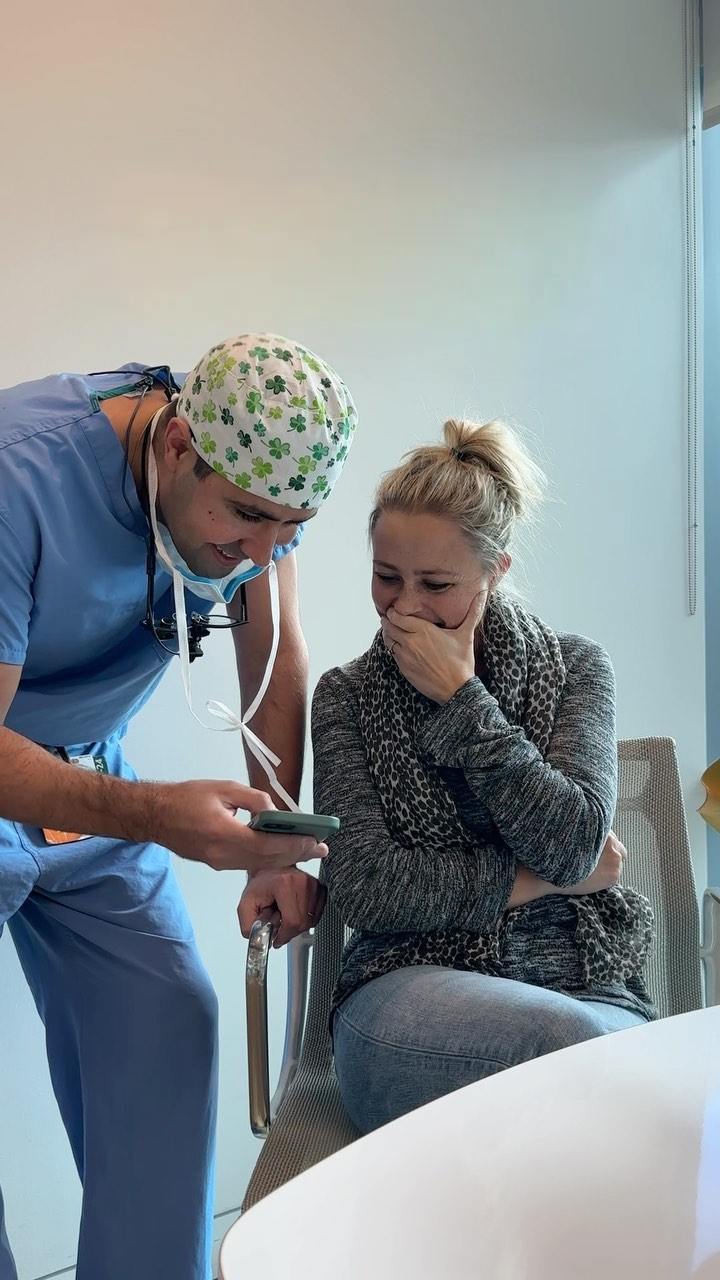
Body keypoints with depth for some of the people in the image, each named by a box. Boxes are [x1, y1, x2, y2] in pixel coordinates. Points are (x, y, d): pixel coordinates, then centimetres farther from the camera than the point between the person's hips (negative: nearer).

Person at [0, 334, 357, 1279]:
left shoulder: (254, 467, -14)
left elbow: (274, 649, -2)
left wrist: (279, 841, -10)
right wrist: (154, 817, -45)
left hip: (88, 779, 5)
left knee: (167, 1026, -4)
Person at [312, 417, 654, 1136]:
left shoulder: (574, 668, 9)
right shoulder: (347, 697, 8)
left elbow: (573, 845, -7)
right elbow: (362, 886, -4)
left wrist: (460, 699, -8)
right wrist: (531, 879, -6)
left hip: (585, 982, 1)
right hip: (410, 988, -1)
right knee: (586, 1044, -35)